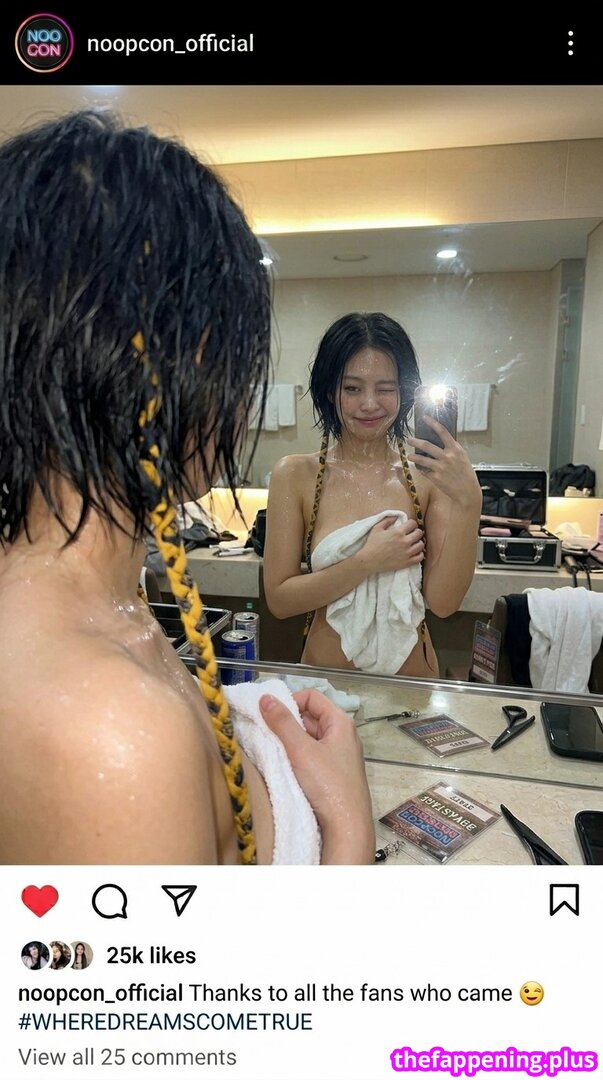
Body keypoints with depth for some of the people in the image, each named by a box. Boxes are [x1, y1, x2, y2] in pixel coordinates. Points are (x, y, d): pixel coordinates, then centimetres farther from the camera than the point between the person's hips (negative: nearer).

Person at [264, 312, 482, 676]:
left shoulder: (428, 474, -9)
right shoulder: (296, 475, -10)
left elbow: (443, 602, -14)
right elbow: (279, 598, -12)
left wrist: (468, 501, -23)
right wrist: (368, 561, -21)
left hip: (411, 678, 1)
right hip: (324, 677, 0)